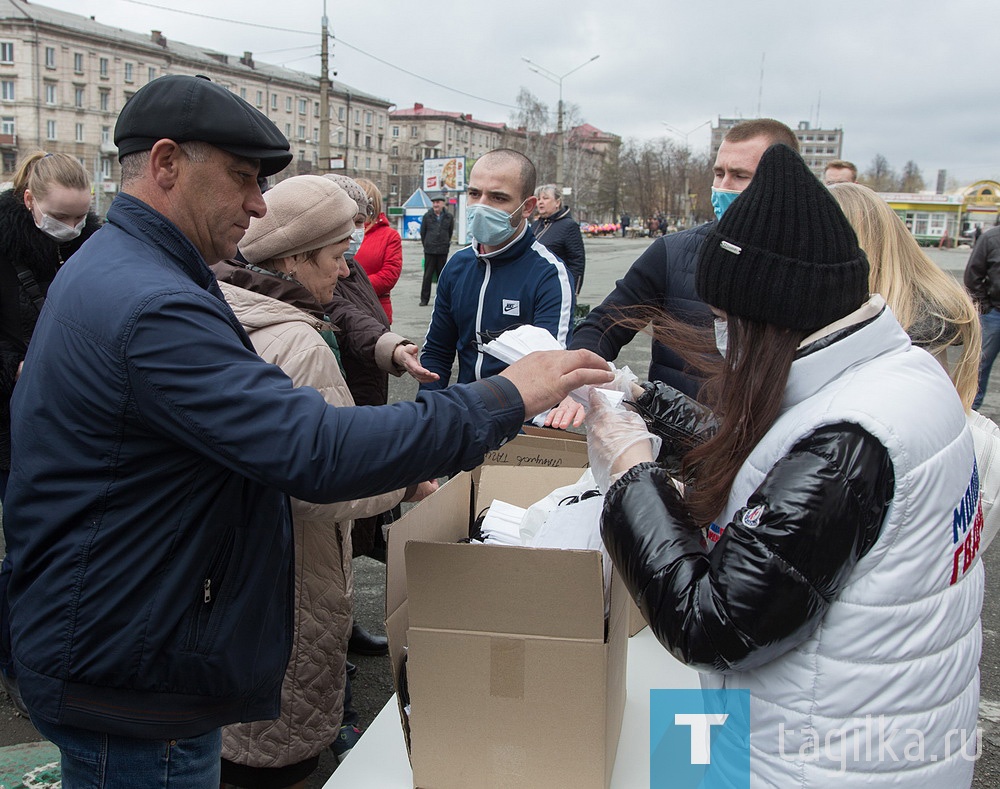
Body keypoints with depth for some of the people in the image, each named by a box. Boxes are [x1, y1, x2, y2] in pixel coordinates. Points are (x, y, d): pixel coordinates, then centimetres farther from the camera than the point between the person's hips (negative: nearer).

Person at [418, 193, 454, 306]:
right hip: (429, 250, -1)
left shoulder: (449, 217, 5)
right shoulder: (427, 216, 4)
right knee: (427, 275, -1)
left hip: (443, 251, 1)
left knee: (442, 275, 6)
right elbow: (422, 232, 11)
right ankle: (424, 299, 3)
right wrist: (426, 245, 12)